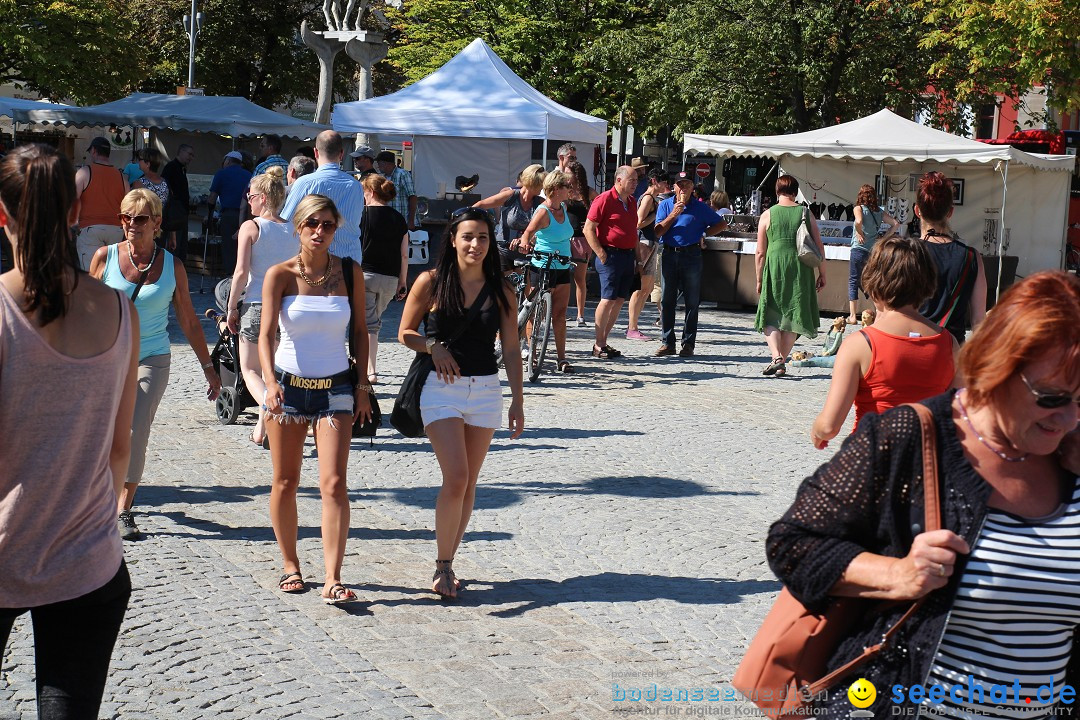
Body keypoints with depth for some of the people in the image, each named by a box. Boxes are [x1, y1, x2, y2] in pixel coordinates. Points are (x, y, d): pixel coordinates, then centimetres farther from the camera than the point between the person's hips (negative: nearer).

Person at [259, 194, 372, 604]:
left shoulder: (350, 272, 0)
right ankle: (291, 566, 26)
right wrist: (271, 382, -30)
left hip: (336, 386, 0)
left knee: (334, 484, -10)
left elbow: (359, 331, 8)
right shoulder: (280, 274, -5)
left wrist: (362, 386, 4)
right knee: (285, 481, 9)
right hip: (288, 384, 0)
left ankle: (333, 580, -11)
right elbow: (267, 332, -14)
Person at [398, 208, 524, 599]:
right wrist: (433, 346, -15)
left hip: (485, 390, 3)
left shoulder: (500, 291, 3)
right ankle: (443, 565, 0)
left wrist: (518, 401, 3)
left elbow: (511, 349, 7)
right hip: (441, 388, -3)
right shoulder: (431, 282, -2)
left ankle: (446, 563, 20)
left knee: (468, 484, 7)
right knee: (455, 479, -14)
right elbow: (405, 334, 4)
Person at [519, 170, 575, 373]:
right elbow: (527, 234, -19)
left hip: (562, 268, 7)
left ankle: (561, 358, 10)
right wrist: (526, 245, -36)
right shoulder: (543, 212, -14)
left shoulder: (563, 208, 10)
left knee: (560, 313, 7)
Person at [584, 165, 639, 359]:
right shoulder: (604, 200, -8)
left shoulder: (632, 201, 16)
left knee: (620, 300, 7)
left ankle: (604, 341, 14)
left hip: (628, 256, 8)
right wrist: (601, 254, -14)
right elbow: (589, 229, -11)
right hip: (611, 256, -8)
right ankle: (598, 345, -3)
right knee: (608, 299, -10)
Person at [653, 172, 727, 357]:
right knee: (667, 300, 3)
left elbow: (722, 224, 11)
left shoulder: (700, 208, 4)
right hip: (669, 255, 1)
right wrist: (674, 214, -11)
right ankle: (667, 342, 9)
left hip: (691, 256, -1)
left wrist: (703, 234, 2)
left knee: (692, 302, 1)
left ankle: (688, 344, 7)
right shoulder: (665, 205, 7)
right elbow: (658, 232, -2)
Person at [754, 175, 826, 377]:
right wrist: (822, 274, 13)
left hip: (774, 269, -1)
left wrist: (759, 279, 10)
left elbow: (760, 252, 2)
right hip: (800, 270, 2)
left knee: (770, 317, 6)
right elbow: (819, 248, 4)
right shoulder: (806, 214, 5)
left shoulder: (767, 215, 1)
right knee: (793, 317, 10)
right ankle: (781, 364, 10)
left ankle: (776, 356, -15)